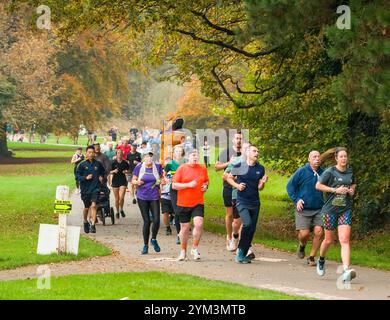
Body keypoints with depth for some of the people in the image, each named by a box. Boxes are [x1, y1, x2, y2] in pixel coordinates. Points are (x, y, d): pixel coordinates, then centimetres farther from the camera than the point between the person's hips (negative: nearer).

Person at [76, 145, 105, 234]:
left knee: (93, 205, -17)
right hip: (85, 189, 0)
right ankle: (85, 222, 40)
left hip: (95, 188, 0)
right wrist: (85, 178, -17)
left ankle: (93, 225, -21)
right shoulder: (82, 164, -3)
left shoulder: (98, 164, 2)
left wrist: (102, 178, 0)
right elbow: (77, 176, -3)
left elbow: (103, 172, 19)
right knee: (87, 207, 15)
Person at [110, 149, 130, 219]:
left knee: (121, 197, -14)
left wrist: (126, 172, -9)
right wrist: (114, 171, -17)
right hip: (115, 181, 1)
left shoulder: (125, 163, 1)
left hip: (123, 181, -1)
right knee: (117, 198, 6)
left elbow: (128, 171, 13)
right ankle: (117, 212, 23)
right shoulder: (113, 163, -1)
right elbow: (110, 172, 3)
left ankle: (121, 210, 11)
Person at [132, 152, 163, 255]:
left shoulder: (157, 167, 3)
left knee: (156, 220, -10)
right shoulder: (139, 167, 1)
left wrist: (162, 181, -5)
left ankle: (154, 239, 18)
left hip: (154, 197, 1)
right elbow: (133, 180, 7)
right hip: (142, 197, -1)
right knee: (146, 221, 0)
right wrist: (137, 182, -15)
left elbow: (161, 179, 18)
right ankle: (145, 245, 14)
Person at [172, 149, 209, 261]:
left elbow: (206, 181, 25)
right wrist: (188, 185, -16)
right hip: (183, 203, -2)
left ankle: (195, 248, 0)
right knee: (185, 227, 6)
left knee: (199, 224, -17)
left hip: (198, 203, 2)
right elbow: (174, 185, -5)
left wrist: (205, 186, 2)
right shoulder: (182, 168, -3)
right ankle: (183, 251, 24)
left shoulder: (203, 169, 7)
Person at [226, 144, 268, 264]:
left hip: (255, 202, 4)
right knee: (247, 223, -24)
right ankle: (240, 249, -7)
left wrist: (263, 183, -13)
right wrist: (237, 185, -7)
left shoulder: (260, 169, 5)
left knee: (252, 229, 5)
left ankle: (243, 255, 16)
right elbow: (229, 178, 10)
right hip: (242, 201, -4)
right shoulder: (239, 166, -5)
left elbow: (259, 188, 8)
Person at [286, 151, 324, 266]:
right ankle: (302, 246, 28)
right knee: (304, 233, -9)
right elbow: (290, 186, 4)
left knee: (319, 232, -11)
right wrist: (296, 199, -5)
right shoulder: (302, 171, -3)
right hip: (303, 209, -2)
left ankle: (312, 257, 5)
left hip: (318, 209, 2)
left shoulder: (323, 173, 4)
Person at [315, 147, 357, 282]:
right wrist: (335, 190, -15)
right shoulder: (330, 172, -6)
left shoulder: (350, 171, 9)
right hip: (330, 209, -2)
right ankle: (321, 261, 40)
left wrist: (352, 189, 4)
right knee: (329, 240, 10)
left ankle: (346, 271, -23)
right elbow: (318, 185, -9)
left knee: (344, 240, -12)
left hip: (345, 210, 2)